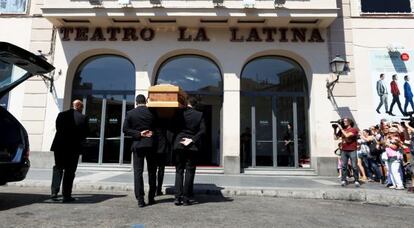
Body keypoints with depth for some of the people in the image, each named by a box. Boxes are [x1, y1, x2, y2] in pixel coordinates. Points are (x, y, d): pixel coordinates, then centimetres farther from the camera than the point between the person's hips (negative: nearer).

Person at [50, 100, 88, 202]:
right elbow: (85, 134, -5)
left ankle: (54, 192, 8)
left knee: (58, 169, 16)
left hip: (59, 146, 3)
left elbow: (58, 129, 5)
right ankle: (66, 196, 8)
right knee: (69, 172, 5)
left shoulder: (61, 114, 1)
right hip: (74, 148, -2)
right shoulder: (83, 118, -7)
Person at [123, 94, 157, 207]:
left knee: (138, 172, 3)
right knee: (152, 172, 11)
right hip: (150, 144, 0)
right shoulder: (152, 113, -1)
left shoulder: (130, 113, 0)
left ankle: (140, 200, 1)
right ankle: (151, 198, 16)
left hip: (137, 145, 0)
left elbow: (125, 129, -4)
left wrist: (139, 134, -6)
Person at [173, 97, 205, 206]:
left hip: (179, 144, 1)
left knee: (179, 171, 9)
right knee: (189, 171, 6)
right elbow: (202, 130, -9)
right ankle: (186, 198, 5)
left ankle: (178, 197, 5)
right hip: (192, 146, -1)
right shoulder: (199, 115, -1)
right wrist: (192, 140, -9)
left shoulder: (180, 113, 0)